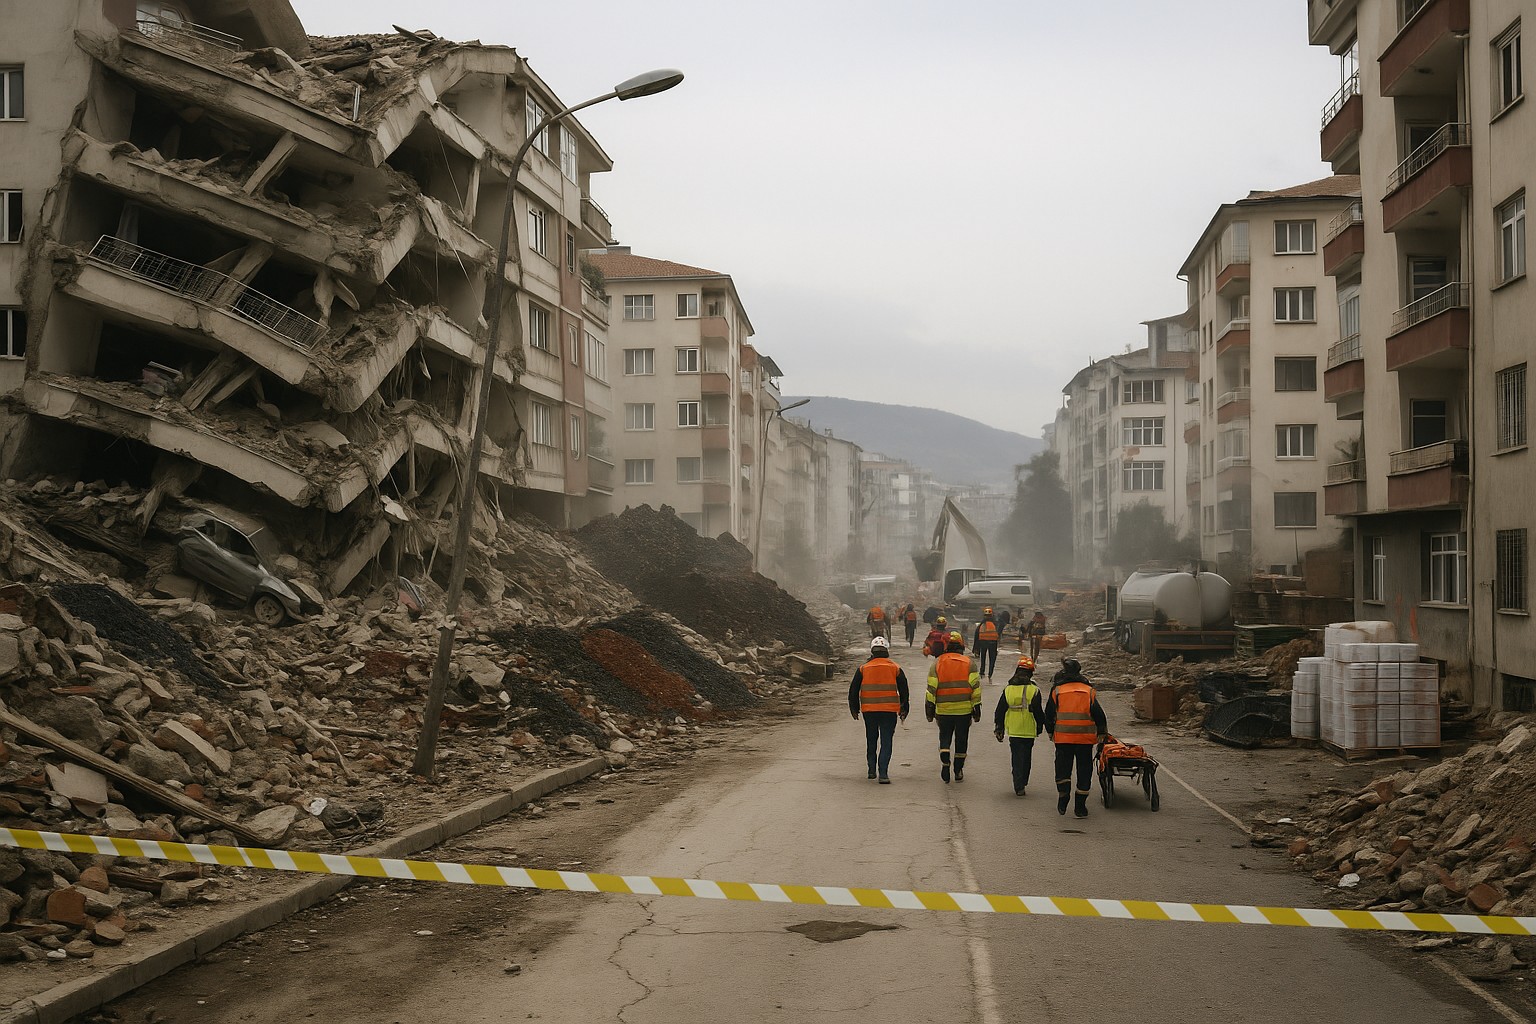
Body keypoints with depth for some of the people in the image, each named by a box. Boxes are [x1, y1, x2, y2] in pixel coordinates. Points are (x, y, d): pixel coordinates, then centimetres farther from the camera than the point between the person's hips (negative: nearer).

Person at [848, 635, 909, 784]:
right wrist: (904, 710, 17)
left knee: (871, 740, 17)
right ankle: (883, 774, -10)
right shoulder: (895, 669, 2)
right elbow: (904, 691, 6)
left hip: (869, 710, 1)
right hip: (890, 710, -1)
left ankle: (872, 770, 21)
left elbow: (853, 691, 5)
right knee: (886, 742, -1)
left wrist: (854, 709, 16)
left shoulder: (863, 669, 3)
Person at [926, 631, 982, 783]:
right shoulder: (969, 663, 1)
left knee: (945, 737, 13)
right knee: (961, 740, 11)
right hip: (964, 709, 0)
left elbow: (931, 688, 0)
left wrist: (930, 708, 6)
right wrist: (976, 708, 2)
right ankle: (958, 771, 14)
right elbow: (975, 686, -3)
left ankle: (945, 763, -8)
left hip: (943, 709, 0)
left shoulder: (937, 663, 2)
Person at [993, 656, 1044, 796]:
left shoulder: (1008, 689, 2)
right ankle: (1022, 783, 13)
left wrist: (999, 729, 13)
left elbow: (999, 710, 6)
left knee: (1016, 758, 10)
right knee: (1025, 758, 11)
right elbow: (1038, 712, -6)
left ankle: (1018, 786, 4)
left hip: (1013, 731, 2)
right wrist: (1040, 726, 10)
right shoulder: (1034, 690, -7)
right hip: (1028, 731, -2)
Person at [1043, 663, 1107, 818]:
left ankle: (1063, 796, -5)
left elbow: (1049, 715, 5)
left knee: (1063, 770, 12)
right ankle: (1080, 806, 6)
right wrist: (1102, 734, 10)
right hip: (1085, 738, 0)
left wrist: (1050, 732, 18)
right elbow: (1099, 715, 2)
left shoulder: (1057, 691, 1)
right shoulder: (1089, 691, 3)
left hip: (1062, 737, 0)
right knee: (1084, 771, 7)